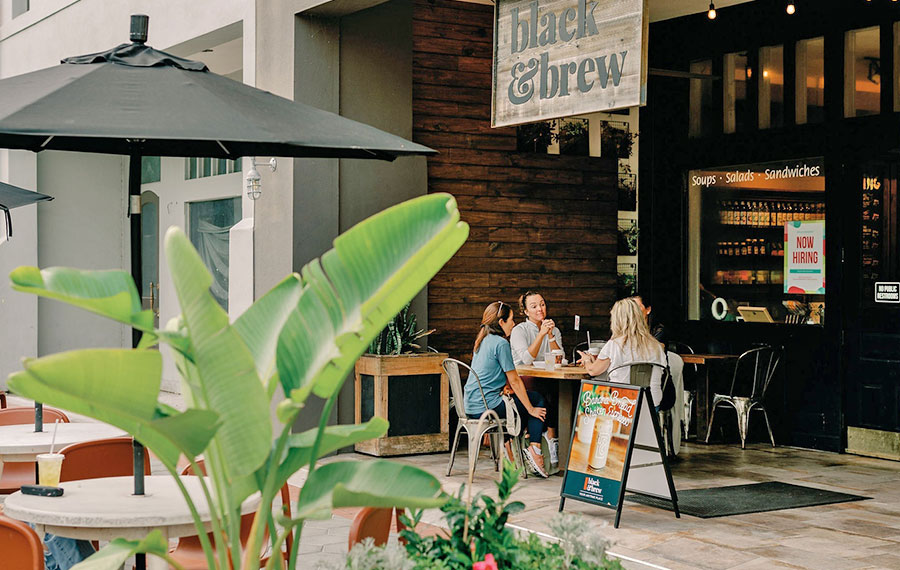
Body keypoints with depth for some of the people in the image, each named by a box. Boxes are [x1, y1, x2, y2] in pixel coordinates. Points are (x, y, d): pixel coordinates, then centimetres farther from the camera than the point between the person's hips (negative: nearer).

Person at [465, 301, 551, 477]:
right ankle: (534, 449, -5)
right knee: (538, 400, 2)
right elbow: (514, 381, -11)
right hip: (487, 406, -9)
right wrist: (531, 409, -5)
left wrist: (507, 388, 10)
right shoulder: (501, 343, -13)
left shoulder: (481, 341, 14)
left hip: (471, 406, 9)